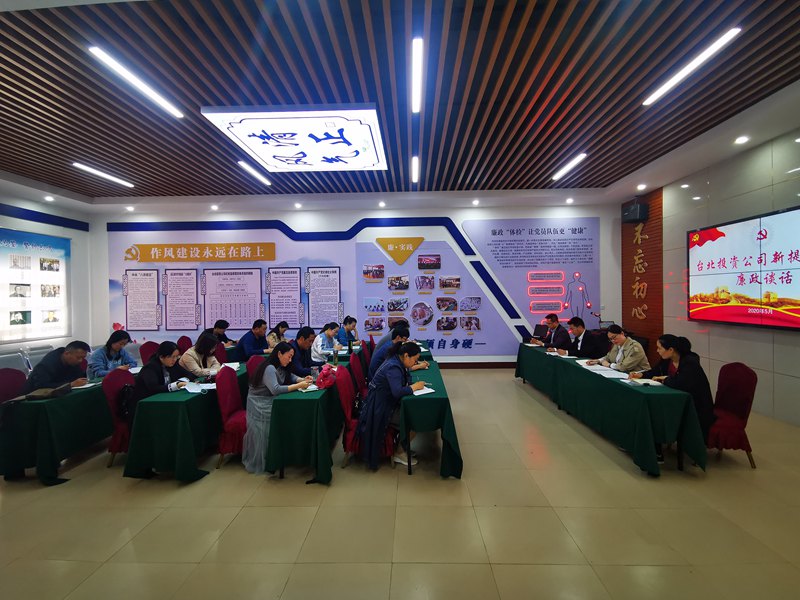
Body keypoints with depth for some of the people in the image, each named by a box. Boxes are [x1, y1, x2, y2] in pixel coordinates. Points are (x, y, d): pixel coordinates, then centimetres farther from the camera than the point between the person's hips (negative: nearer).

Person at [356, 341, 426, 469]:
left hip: (386, 402, 10)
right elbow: (397, 392, -35)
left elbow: (405, 380, 15)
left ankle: (402, 446, 15)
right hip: (380, 407, -10)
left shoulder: (397, 361, 3)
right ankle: (398, 454, 8)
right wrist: (414, 387, -20)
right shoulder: (393, 367, -26)